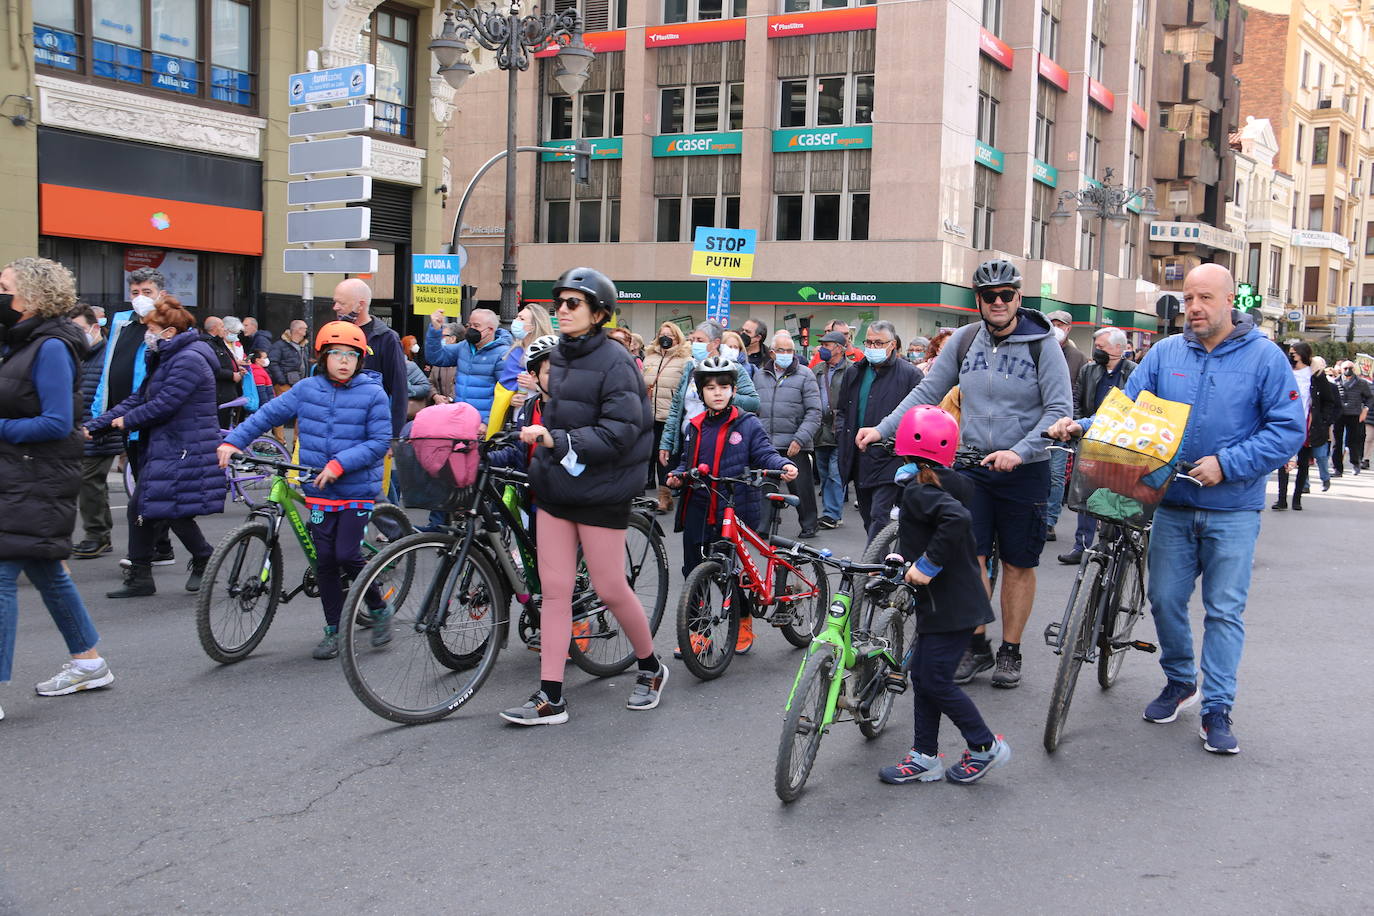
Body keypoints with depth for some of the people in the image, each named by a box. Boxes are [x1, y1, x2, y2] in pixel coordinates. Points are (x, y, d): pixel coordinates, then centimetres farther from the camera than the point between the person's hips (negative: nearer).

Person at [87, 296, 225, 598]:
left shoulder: (189, 360, -16)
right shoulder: (165, 360, 16)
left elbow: (164, 405, -21)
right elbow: (139, 399, 14)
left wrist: (126, 420, -6)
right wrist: (93, 426, 7)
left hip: (184, 451, -10)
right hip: (161, 448, 10)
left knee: (175, 511, -7)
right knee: (139, 508, 8)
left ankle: (203, 561, 18)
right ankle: (139, 578, 16)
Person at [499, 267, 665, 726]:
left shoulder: (614, 362, -14)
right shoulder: (558, 357, 9)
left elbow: (619, 432, -21)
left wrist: (555, 440, -27)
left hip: (600, 491, -7)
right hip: (555, 487, 7)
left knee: (610, 588, 3)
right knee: (554, 590, 5)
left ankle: (651, 668, 28)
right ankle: (550, 696, 10)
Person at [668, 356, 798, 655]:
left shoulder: (748, 424, -1)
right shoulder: (694, 427, 12)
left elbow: (764, 453, -6)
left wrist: (783, 465, -25)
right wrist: (677, 476, 0)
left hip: (733, 512, -4)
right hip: (697, 513, 4)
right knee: (694, 573, 7)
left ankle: (744, 623, 26)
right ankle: (698, 632, 18)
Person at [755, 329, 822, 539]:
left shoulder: (805, 375, 1)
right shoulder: (760, 375, 15)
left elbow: (814, 412, -4)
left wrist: (800, 439, -13)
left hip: (795, 445, -3)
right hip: (765, 444, 3)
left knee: (802, 486, 2)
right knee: (764, 487, 1)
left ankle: (808, 525, 18)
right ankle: (762, 528, 9)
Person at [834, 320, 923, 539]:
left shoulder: (910, 374, -4)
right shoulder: (855, 373, 15)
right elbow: (842, 410, 24)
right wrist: (843, 433, 8)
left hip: (889, 459, -6)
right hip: (859, 459, 7)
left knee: (880, 516, -11)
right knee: (868, 517, 13)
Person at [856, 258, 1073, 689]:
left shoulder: (1042, 344, -7)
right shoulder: (965, 339, 2)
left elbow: (1059, 408, -11)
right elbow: (927, 392, 5)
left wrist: (1019, 452, -22)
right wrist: (883, 428, -4)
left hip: (1023, 472, -2)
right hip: (970, 466, 2)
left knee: (1018, 565, 7)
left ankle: (1010, 652, 21)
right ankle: (976, 647, 14)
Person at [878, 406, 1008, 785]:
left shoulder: (917, 491, -19)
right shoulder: (954, 484, 10)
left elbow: (956, 517, -36)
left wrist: (928, 564, -28)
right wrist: (912, 560, 22)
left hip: (949, 606, -10)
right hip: (952, 600, 10)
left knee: (936, 681, -2)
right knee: (922, 675, 14)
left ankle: (985, 746, 11)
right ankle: (924, 756, 20)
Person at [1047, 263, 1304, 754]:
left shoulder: (1264, 357, -5)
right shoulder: (1165, 353, 4)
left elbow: (1288, 430, -8)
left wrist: (1227, 464, -18)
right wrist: (1082, 427, -17)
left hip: (1232, 510, -3)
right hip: (1173, 505, 3)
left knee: (1224, 609, 1)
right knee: (1165, 599, 8)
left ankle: (1217, 709, 11)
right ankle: (1180, 682, 31)